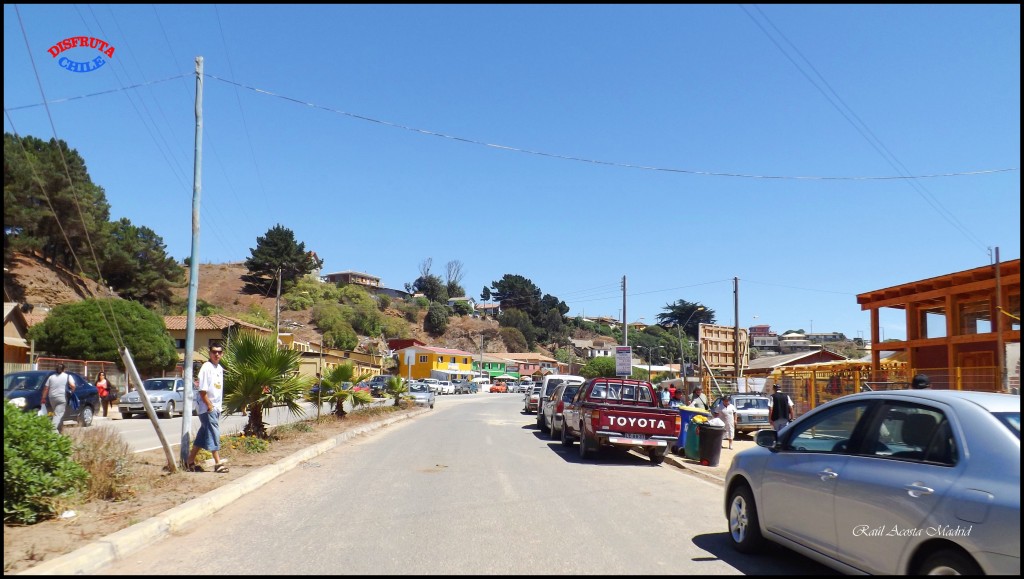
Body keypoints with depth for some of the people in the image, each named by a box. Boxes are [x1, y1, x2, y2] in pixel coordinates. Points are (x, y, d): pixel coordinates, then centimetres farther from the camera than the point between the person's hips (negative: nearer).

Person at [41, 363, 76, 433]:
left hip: (52, 398, 4)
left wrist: (43, 397, 15)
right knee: (58, 414, -8)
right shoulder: (68, 376, 2)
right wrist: (72, 391, 5)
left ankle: (60, 430, 25)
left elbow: (46, 388, 10)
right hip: (62, 398, -4)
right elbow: (72, 386, -13)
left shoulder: (51, 377, 13)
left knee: (58, 414, 18)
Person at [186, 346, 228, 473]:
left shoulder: (220, 368, 12)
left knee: (203, 434, 13)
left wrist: (218, 407, 14)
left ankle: (190, 462, 21)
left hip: (216, 407, 8)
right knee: (214, 434, -10)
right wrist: (209, 406, -18)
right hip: (207, 408, -8)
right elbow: (202, 390, -17)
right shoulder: (206, 367, -12)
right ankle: (218, 463, -9)